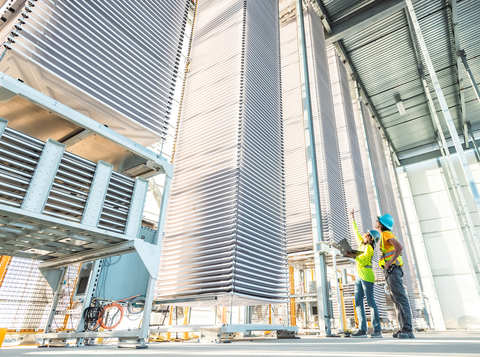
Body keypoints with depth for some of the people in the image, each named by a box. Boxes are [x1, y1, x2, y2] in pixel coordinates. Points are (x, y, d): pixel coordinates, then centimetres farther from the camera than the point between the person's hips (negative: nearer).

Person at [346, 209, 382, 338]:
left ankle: (377, 330, 0)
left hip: (367, 276, -8)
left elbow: (365, 261, -18)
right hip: (359, 276, 8)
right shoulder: (361, 243, 16)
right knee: (358, 303, 3)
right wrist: (353, 218, 36)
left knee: (370, 302, -6)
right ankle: (362, 330, 5)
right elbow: (356, 232, 30)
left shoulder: (369, 247, -6)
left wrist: (354, 256, -27)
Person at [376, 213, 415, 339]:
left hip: (392, 269, -11)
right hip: (390, 271, 11)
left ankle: (408, 331, -15)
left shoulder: (386, 234, -7)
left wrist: (390, 262, -21)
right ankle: (403, 329, 11)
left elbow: (399, 247, -23)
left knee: (400, 299, -13)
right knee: (397, 300, 9)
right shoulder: (384, 235, 22)